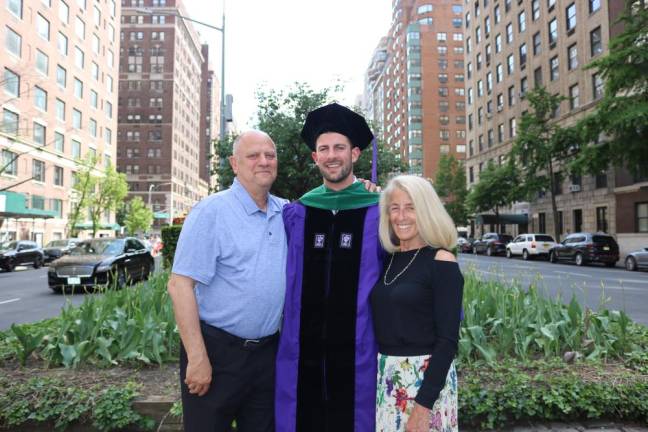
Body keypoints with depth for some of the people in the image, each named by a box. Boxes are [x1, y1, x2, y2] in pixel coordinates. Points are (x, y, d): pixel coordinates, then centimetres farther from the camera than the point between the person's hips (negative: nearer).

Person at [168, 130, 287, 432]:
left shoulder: (286, 212, 3)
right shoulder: (212, 211, -13)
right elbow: (180, 284, -15)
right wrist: (197, 357, -17)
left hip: (268, 351, 5)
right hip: (217, 350, -5)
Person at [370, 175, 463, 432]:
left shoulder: (441, 261, -13)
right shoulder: (387, 259, 4)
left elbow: (448, 340, -15)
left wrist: (424, 405, -18)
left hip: (426, 377, -5)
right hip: (385, 377, 5)